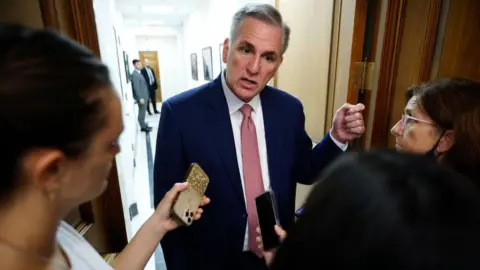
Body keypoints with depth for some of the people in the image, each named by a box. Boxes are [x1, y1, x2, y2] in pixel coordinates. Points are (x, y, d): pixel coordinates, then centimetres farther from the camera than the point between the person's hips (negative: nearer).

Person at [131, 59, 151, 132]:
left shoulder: (139, 73, 13)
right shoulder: (135, 74, -16)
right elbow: (136, 87, -21)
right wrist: (140, 98, -23)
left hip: (144, 96, 9)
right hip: (141, 97, -9)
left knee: (143, 112, 15)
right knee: (142, 112, -1)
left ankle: (144, 125, 25)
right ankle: (143, 127, 7)